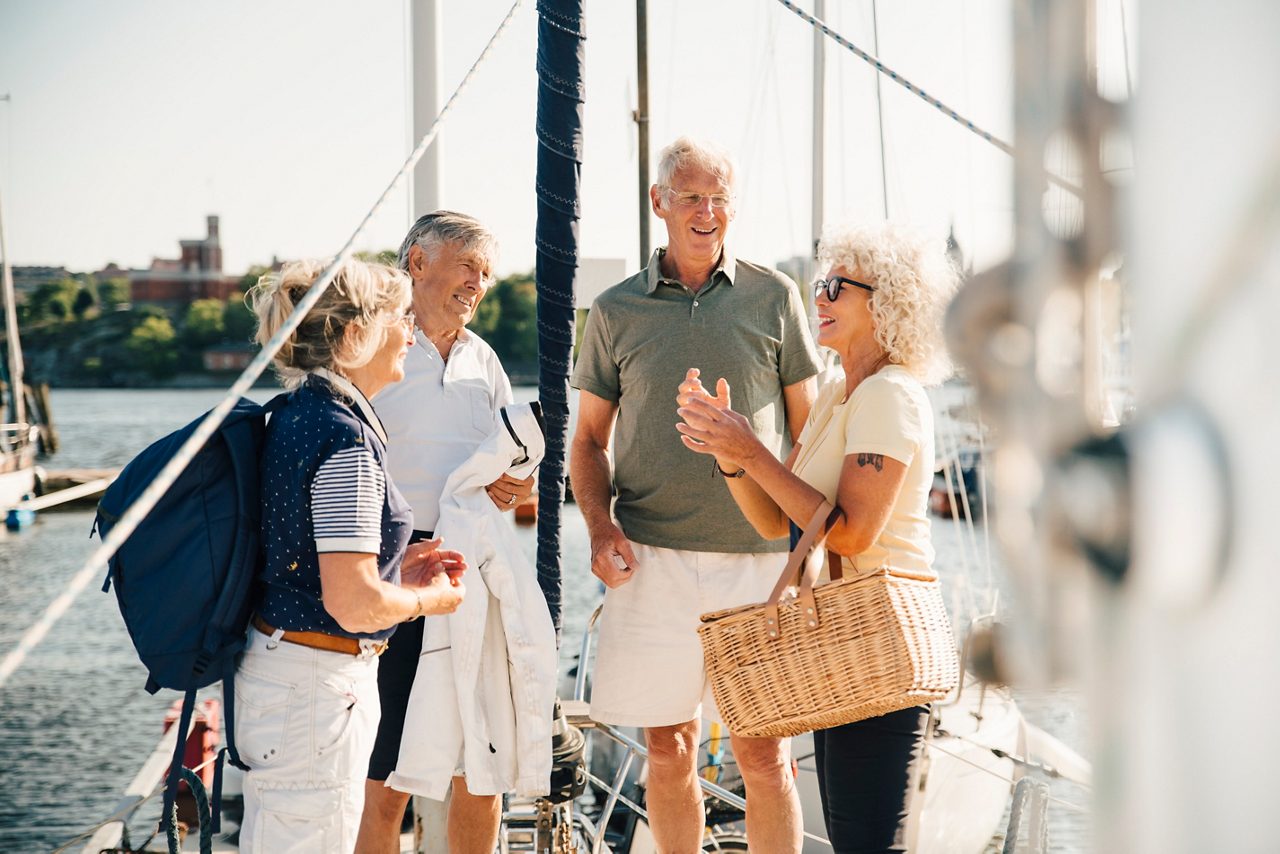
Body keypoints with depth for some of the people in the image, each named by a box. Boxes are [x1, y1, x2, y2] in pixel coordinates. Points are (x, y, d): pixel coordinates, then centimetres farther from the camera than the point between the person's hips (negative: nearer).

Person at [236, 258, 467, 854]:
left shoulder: (296, 417, 9)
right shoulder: (345, 439, -20)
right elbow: (353, 603, -25)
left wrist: (396, 563, 14)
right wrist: (427, 598, -6)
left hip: (272, 666, 10)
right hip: (315, 689, -10)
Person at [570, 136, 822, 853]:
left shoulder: (774, 297, 6)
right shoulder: (616, 311, 8)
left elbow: (807, 430, 10)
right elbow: (590, 438, 14)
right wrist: (600, 524, -4)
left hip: (757, 557, -1)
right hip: (653, 557, 1)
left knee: (765, 753, -1)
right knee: (669, 748, 7)